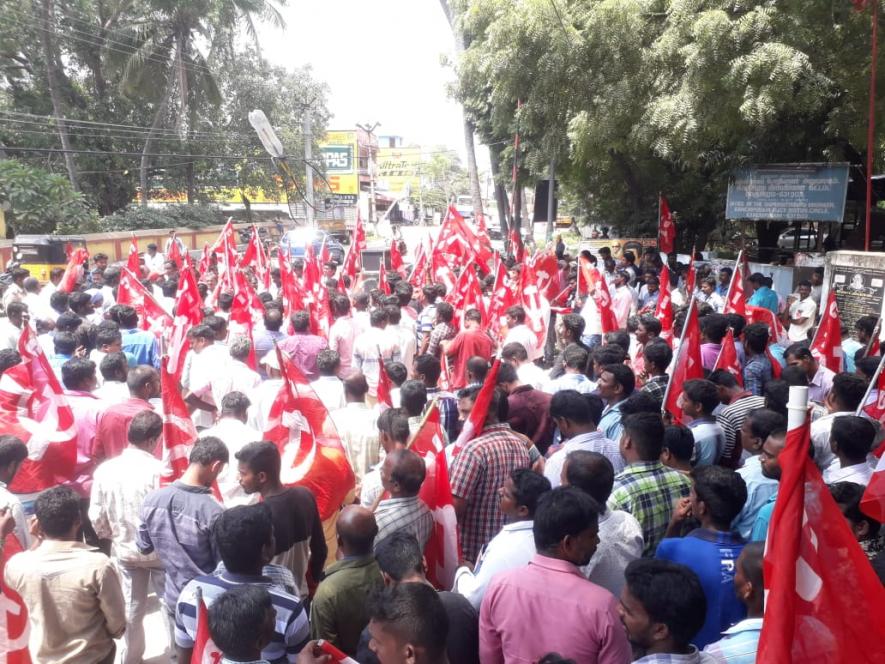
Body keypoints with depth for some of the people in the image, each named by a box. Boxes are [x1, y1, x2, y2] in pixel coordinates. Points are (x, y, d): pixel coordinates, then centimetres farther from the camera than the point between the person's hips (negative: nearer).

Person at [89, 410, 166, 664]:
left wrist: (115, 537, 16)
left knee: (131, 608, 20)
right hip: (159, 550, -4)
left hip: (123, 550, 4)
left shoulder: (104, 470, -10)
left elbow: (96, 519, -2)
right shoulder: (160, 470, -24)